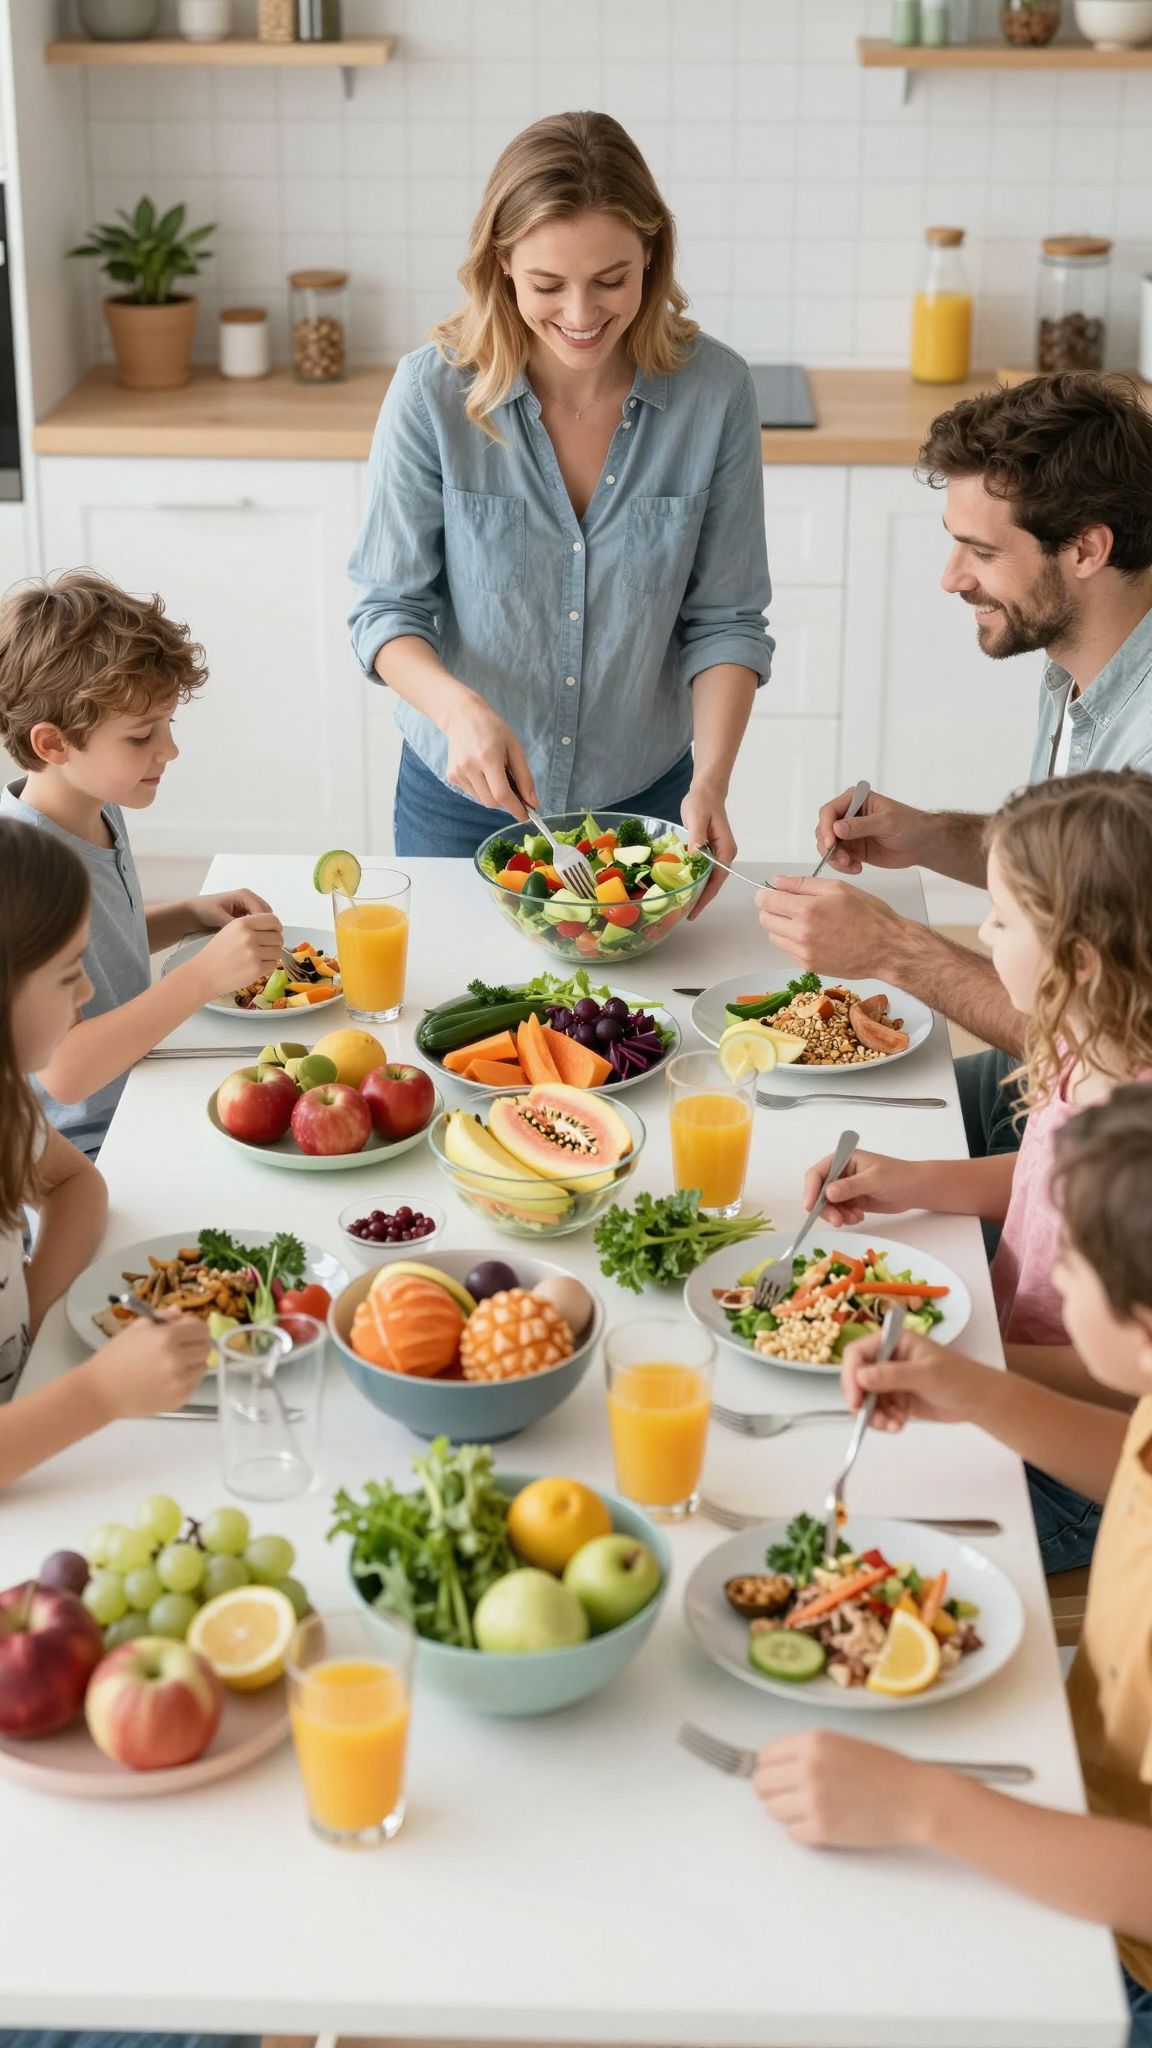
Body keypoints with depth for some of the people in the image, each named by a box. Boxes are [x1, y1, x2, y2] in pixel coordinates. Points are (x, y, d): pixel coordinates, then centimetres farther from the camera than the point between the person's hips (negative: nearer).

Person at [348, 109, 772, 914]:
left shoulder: (715, 390, -12)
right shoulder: (434, 390, -15)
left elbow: (725, 620, -7)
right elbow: (388, 608, -10)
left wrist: (711, 779, -21)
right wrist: (459, 707, -30)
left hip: (646, 798, 1)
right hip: (460, 801, 0)